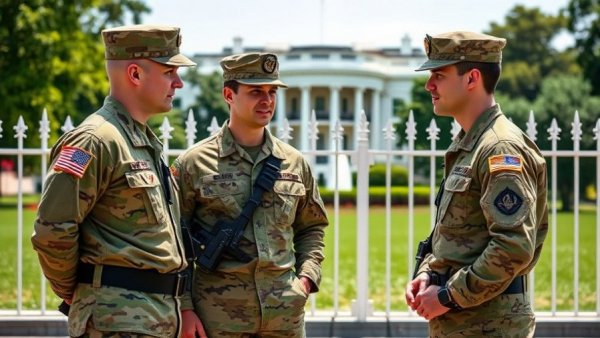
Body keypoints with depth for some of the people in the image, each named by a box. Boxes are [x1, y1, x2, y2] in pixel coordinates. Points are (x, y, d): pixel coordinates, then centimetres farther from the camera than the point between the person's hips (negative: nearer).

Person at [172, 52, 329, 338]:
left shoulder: (295, 163, 11)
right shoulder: (193, 163, 0)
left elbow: (311, 228, 22)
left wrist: (306, 276, 5)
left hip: (285, 313, 4)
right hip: (219, 314, -3)